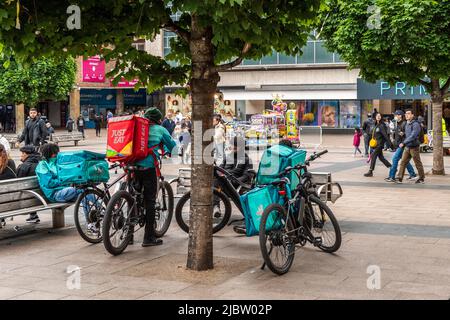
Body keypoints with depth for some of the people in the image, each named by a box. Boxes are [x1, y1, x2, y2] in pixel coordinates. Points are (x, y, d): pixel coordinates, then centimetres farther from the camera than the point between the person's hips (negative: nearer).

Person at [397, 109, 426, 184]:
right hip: (407, 147, 7)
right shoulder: (407, 124, 11)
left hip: (414, 147, -7)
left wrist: (403, 143, -27)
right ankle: (400, 178, -1)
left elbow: (413, 136, -24)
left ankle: (422, 179, 15)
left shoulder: (415, 124, -14)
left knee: (418, 163, 3)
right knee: (403, 162, 0)